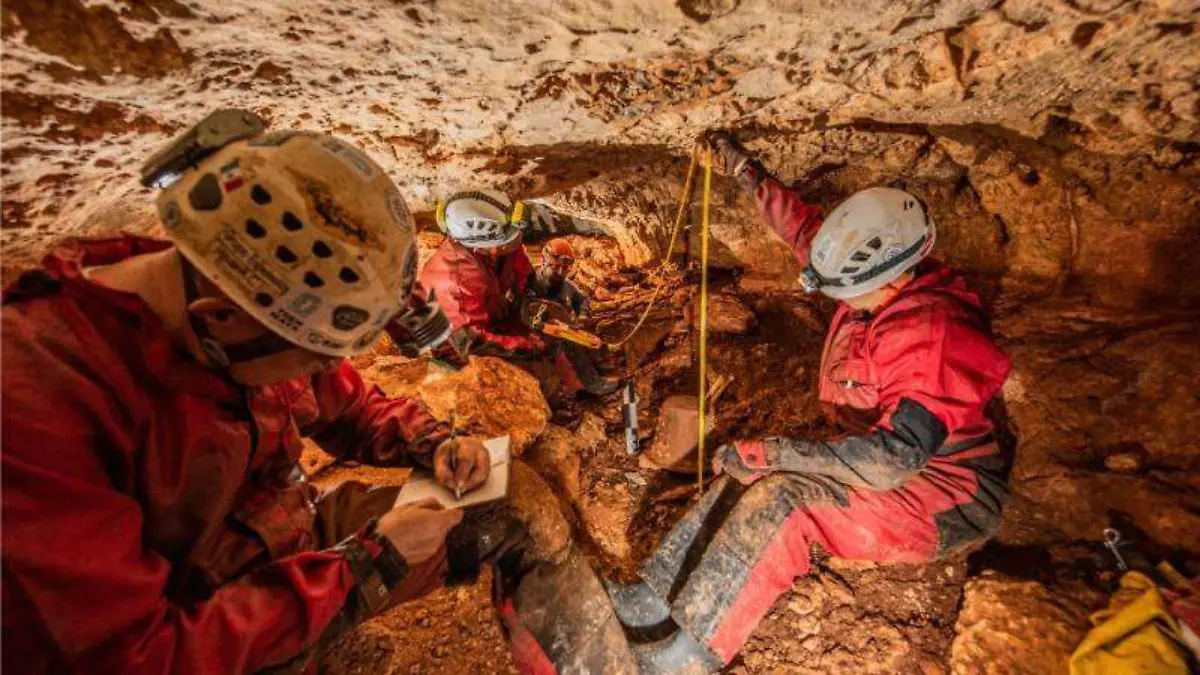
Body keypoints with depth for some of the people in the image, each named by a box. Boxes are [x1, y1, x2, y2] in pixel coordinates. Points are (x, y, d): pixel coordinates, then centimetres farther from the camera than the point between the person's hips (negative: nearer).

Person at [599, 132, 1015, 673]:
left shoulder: (930, 334, -29)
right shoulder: (883, 287, -4)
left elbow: (891, 457, -35)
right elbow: (808, 233, 6)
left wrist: (770, 451, -35)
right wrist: (748, 175, 6)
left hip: (945, 498, -8)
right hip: (898, 462, 8)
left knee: (783, 500, -29)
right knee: (755, 475, -5)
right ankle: (657, 598, -2)